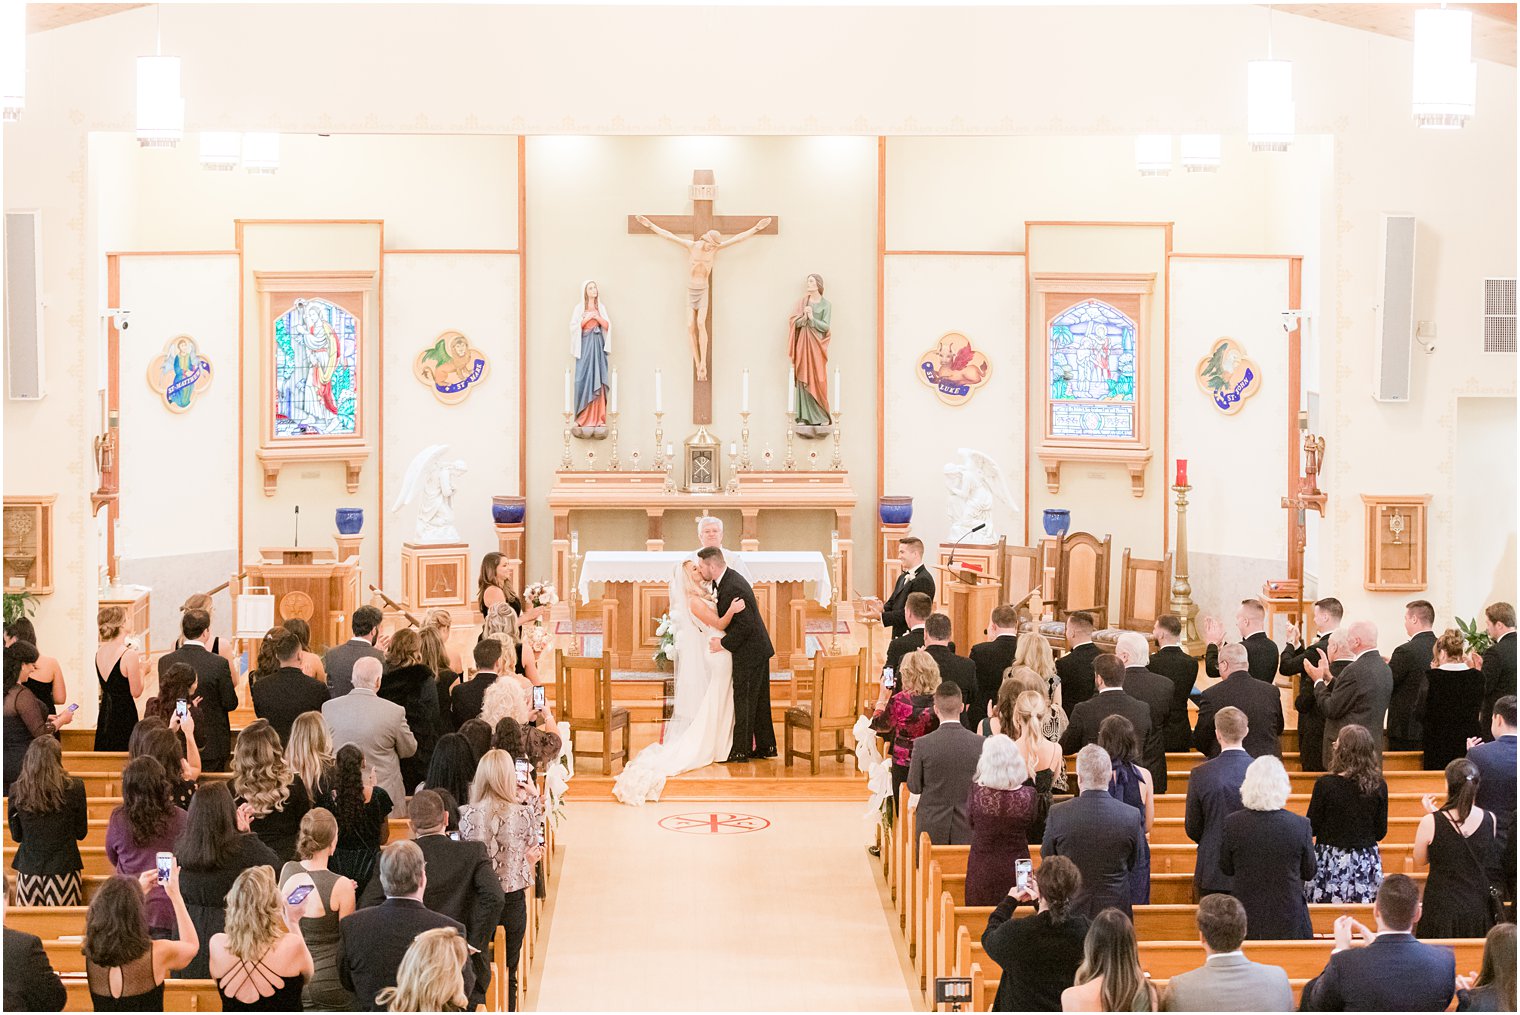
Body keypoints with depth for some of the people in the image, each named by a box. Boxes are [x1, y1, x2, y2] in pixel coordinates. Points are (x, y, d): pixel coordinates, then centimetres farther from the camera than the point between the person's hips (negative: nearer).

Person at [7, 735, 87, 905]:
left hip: (28, 868, 2)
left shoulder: (16, 790, -3)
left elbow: (16, 836, 7)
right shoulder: (74, 788, -9)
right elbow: (81, 833, 2)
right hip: (64, 868, -1)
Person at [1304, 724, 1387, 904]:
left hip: (1331, 863, -3)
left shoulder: (1325, 784, -13)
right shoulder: (1379, 786, -3)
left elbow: (1311, 828, -6)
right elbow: (1381, 832, 4)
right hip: (1367, 861, 3)